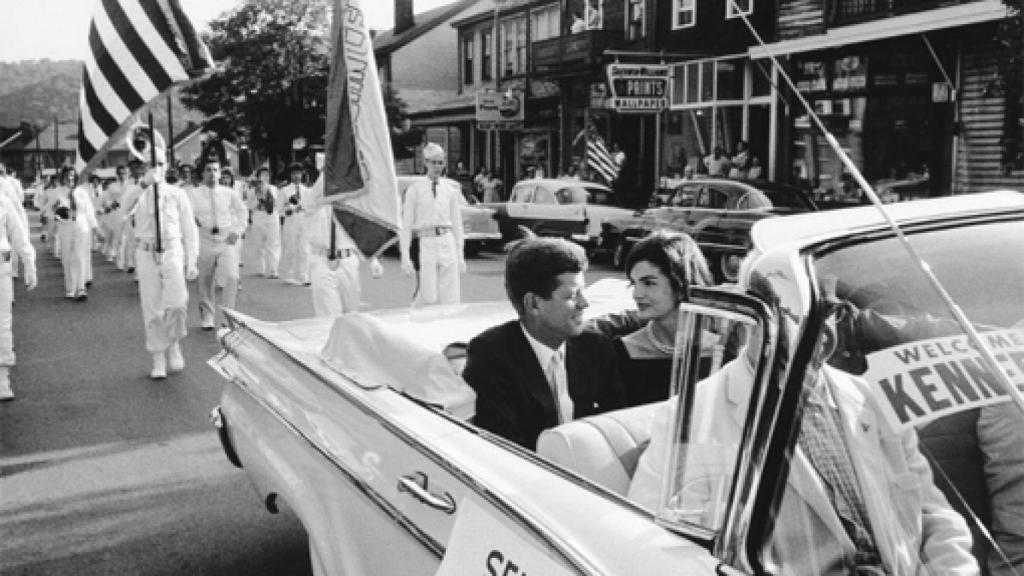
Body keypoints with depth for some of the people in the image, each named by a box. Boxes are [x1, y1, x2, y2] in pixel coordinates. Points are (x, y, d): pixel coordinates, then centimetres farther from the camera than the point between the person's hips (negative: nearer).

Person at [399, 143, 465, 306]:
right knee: (428, 298, -8)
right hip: (425, 243, -3)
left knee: (450, 300, 1)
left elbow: (457, 223, 13)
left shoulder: (451, 188, 10)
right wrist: (405, 256, -6)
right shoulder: (415, 189, 1)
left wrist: (460, 255, 10)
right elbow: (406, 225, 1)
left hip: (447, 243, 3)